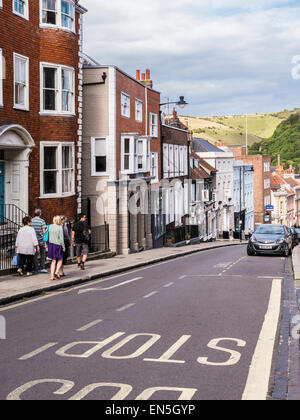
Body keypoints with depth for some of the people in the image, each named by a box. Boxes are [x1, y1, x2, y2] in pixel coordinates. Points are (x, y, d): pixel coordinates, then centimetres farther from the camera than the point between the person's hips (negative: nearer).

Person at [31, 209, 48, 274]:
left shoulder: (31, 221, 1)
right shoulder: (42, 221, -7)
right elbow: (44, 231, -10)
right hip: (41, 239, -2)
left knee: (35, 255, 6)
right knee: (43, 254, 11)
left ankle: (36, 270, 6)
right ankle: (42, 268, 4)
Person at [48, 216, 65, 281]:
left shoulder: (50, 226, 3)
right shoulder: (60, 227, -10)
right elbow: (61, 238, -11)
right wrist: (63, 247, -3)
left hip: (51, 244, 5)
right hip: (57, 245, -5)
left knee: (53, 261, 10)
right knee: (60, 260, 9)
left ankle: (52, 275, 6)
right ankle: (57, 272, -9)